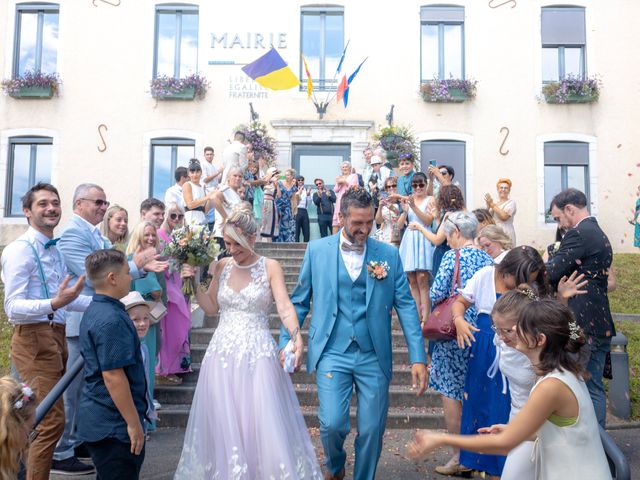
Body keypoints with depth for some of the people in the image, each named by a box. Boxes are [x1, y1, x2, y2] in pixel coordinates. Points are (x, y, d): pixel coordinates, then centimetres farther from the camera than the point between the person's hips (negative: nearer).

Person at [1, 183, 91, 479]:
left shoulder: (54, 249, 16)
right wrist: (55, 303, -34)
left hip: (57, 335, 9)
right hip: (34, 338, -9)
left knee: (50, 416, 16)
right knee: (52, 420, -11)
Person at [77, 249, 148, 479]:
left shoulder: (94, 311, 9)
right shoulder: (111, 320, -23)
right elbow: (113, 375, -25)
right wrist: (133, 423, -19)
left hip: (98, 418, 10)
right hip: (113, 424, -10)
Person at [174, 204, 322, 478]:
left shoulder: (270, 267, -4)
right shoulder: (221, 266, 7)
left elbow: (285, 306, -16)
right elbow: (211, 307, 13)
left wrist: (296, 335, -33)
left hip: (258, 354, -3)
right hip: (223, 353, 4)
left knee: (264, 425, -2)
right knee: (223, 426, 8)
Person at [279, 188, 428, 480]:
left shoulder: (388, 254, 1)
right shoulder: (317, 250, 1)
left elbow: (405, 305, 0)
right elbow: (299, 302, 6)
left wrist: (418, 358, -6)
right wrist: (285, 346, 1)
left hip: (374, 357, 1)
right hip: (332, 354, -1)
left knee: (372, 431, 6)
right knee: (332, 423, -9)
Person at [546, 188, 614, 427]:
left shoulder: (578, 234, -15)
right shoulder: (599, 235, 16)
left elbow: (550, 274, -18)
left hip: (582, 326, -10)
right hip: (602, 325, 10)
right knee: (594, 387, 16)